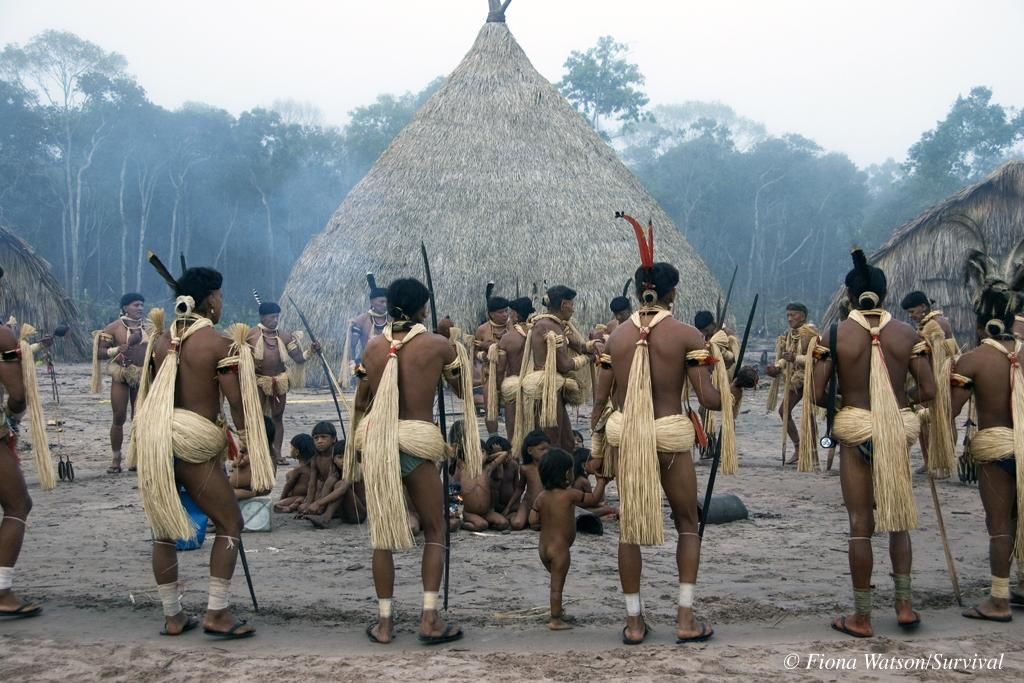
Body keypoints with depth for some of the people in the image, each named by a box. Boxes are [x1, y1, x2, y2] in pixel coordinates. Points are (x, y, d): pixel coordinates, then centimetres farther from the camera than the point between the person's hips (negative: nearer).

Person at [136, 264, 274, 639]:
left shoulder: (162, 340, 11)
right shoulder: (221, 343, -8)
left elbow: (156, 390, 13)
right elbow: (237, 401, -10)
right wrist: (249, 442, -3)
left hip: (154, 434, 7)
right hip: (193, 440, -6)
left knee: (164, 527, 14)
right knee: (229, 523, 6)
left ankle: (173, 615, 21)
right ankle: (217, 613, 3)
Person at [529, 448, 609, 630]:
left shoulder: (541, 497, 0)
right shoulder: (570, 494, -16)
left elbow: (533, 521, -2)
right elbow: (594, 499, -7)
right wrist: (601, 480, 4)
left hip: (543, 547, 7)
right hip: (560, 548, -7)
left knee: (556, 582, 23)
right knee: (557, 585, 2)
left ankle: (558, 613, 35)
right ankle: (555, 620, 9)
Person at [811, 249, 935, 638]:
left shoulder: (835, 335, -6)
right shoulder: (907, 334, 0)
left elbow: (816, 394, -9)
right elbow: (928, 391, -2)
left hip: (856, 431, -2)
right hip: (898, 431, 2)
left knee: (861, 524, 5)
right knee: (898, 518, 19)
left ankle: (861, 617, 12)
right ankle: (904, 604, 20)